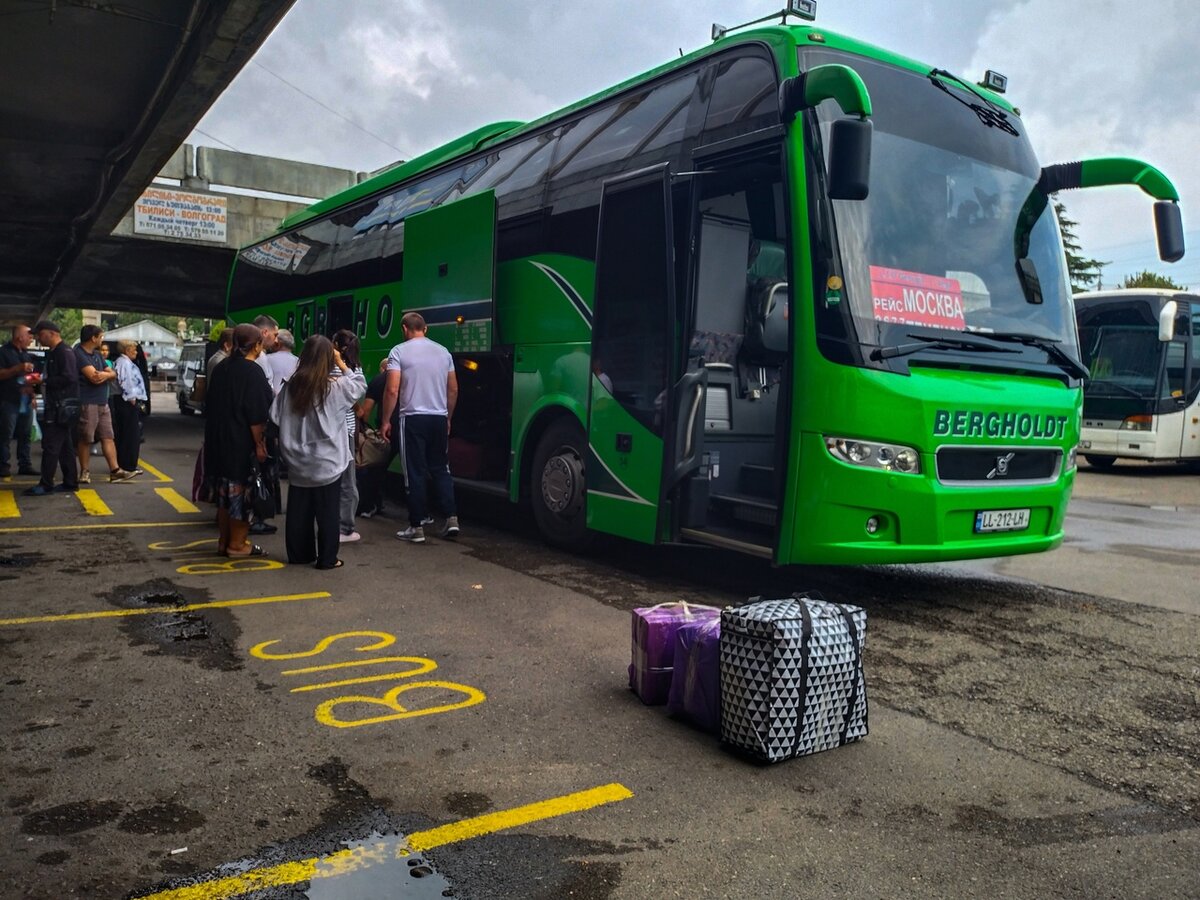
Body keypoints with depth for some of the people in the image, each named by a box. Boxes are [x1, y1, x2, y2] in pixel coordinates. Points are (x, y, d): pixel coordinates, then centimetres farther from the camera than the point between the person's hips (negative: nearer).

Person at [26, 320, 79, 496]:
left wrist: (44, 381, -18)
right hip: (56, 406, 10)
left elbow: (68, 378, -24)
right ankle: (70, 483, 17)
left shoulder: (64, 352, -13)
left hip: (62, 407, -10)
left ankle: (45, 485, -3)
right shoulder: (53, 353, 18)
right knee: (65, 445, 12)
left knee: (50, 445, -7)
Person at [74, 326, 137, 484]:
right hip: (87, 404, -8)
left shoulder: (97, 355, 17)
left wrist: (106, 374, -11)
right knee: (85, 439, 1)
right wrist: (107, 373, -1)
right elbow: (94, 377, -20)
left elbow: (113, 374, 12)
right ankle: (85, 471, 11)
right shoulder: (79, 354, -11)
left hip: (103, 403, 8)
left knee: (108, 437, 5)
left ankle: (115, 470, 4)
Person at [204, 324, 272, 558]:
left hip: (218, 440, 8)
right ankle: (237, 544, 6)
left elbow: (211, 408, 16)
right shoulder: (253, 371, -13)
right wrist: (260, 444, -14)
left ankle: (224, 541, 21)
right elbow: (256, 414, -18)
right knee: (241, 492, 1)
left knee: (225, 492, 15)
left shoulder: (220, 368, 10)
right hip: (242, 442, -8)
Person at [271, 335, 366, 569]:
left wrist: (292, 437, 15)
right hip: (327, 462, -4)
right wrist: (341, 364, 7)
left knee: (298, 511, 13)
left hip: (298, 461, 4)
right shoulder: (335, 386, -12)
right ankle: (327, 558, 10)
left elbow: (275, 417, 3)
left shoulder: (292, 385, -1)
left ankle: (299, 554, 23)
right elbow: (360, 384, 5)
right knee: (327, 512, 5)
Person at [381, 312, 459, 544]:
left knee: (415, 473, 2)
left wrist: (386, 421, -3)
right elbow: (453, 389, 13)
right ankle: (451, 519, 8)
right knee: (441, 469, 15)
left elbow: (392, 390, -11)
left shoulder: (399, 351, -4)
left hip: (413, 418, -4)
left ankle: (416, 527, 6)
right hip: (439, 418, 4)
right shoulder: (443, 351, 10)